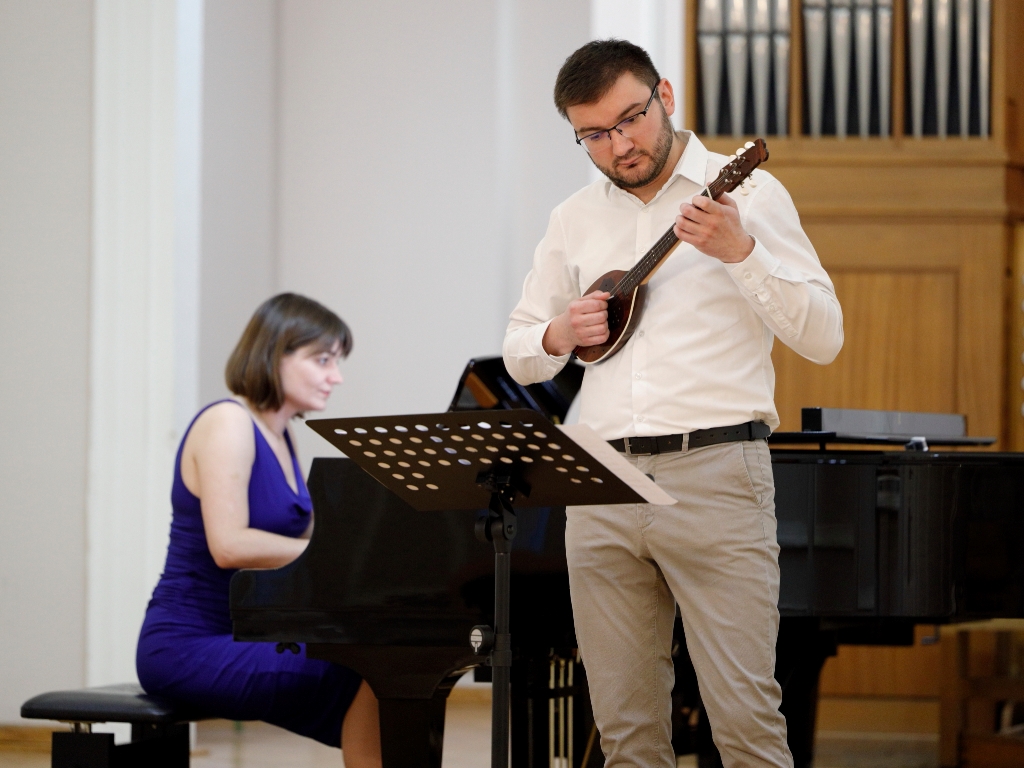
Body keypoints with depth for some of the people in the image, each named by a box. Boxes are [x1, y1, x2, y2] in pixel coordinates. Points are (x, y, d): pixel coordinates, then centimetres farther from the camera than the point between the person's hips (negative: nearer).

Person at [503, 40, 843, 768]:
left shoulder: (748, 194, 2)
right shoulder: (574, 222, 15)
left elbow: (823, 338, -3)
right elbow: (518, 354, 22)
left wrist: (739, 252, -17)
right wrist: (559, 336, -1)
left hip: (716, 471, -4)